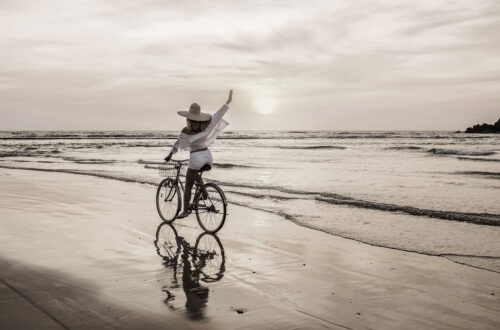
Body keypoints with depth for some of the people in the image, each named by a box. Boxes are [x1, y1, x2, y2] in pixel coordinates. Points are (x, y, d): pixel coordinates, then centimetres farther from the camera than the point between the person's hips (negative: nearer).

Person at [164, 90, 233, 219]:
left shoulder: (186, 131, -10)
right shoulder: (205, 126, -1)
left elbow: (177, 145, 1)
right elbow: (218, 114, 0)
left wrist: (170, 155, 16)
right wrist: (228, 101, 4)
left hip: (196, 158, -5)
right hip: (208, 155, 5)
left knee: (188, 186, 6)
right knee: (196, 175, 34)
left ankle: (185, 211, 8)